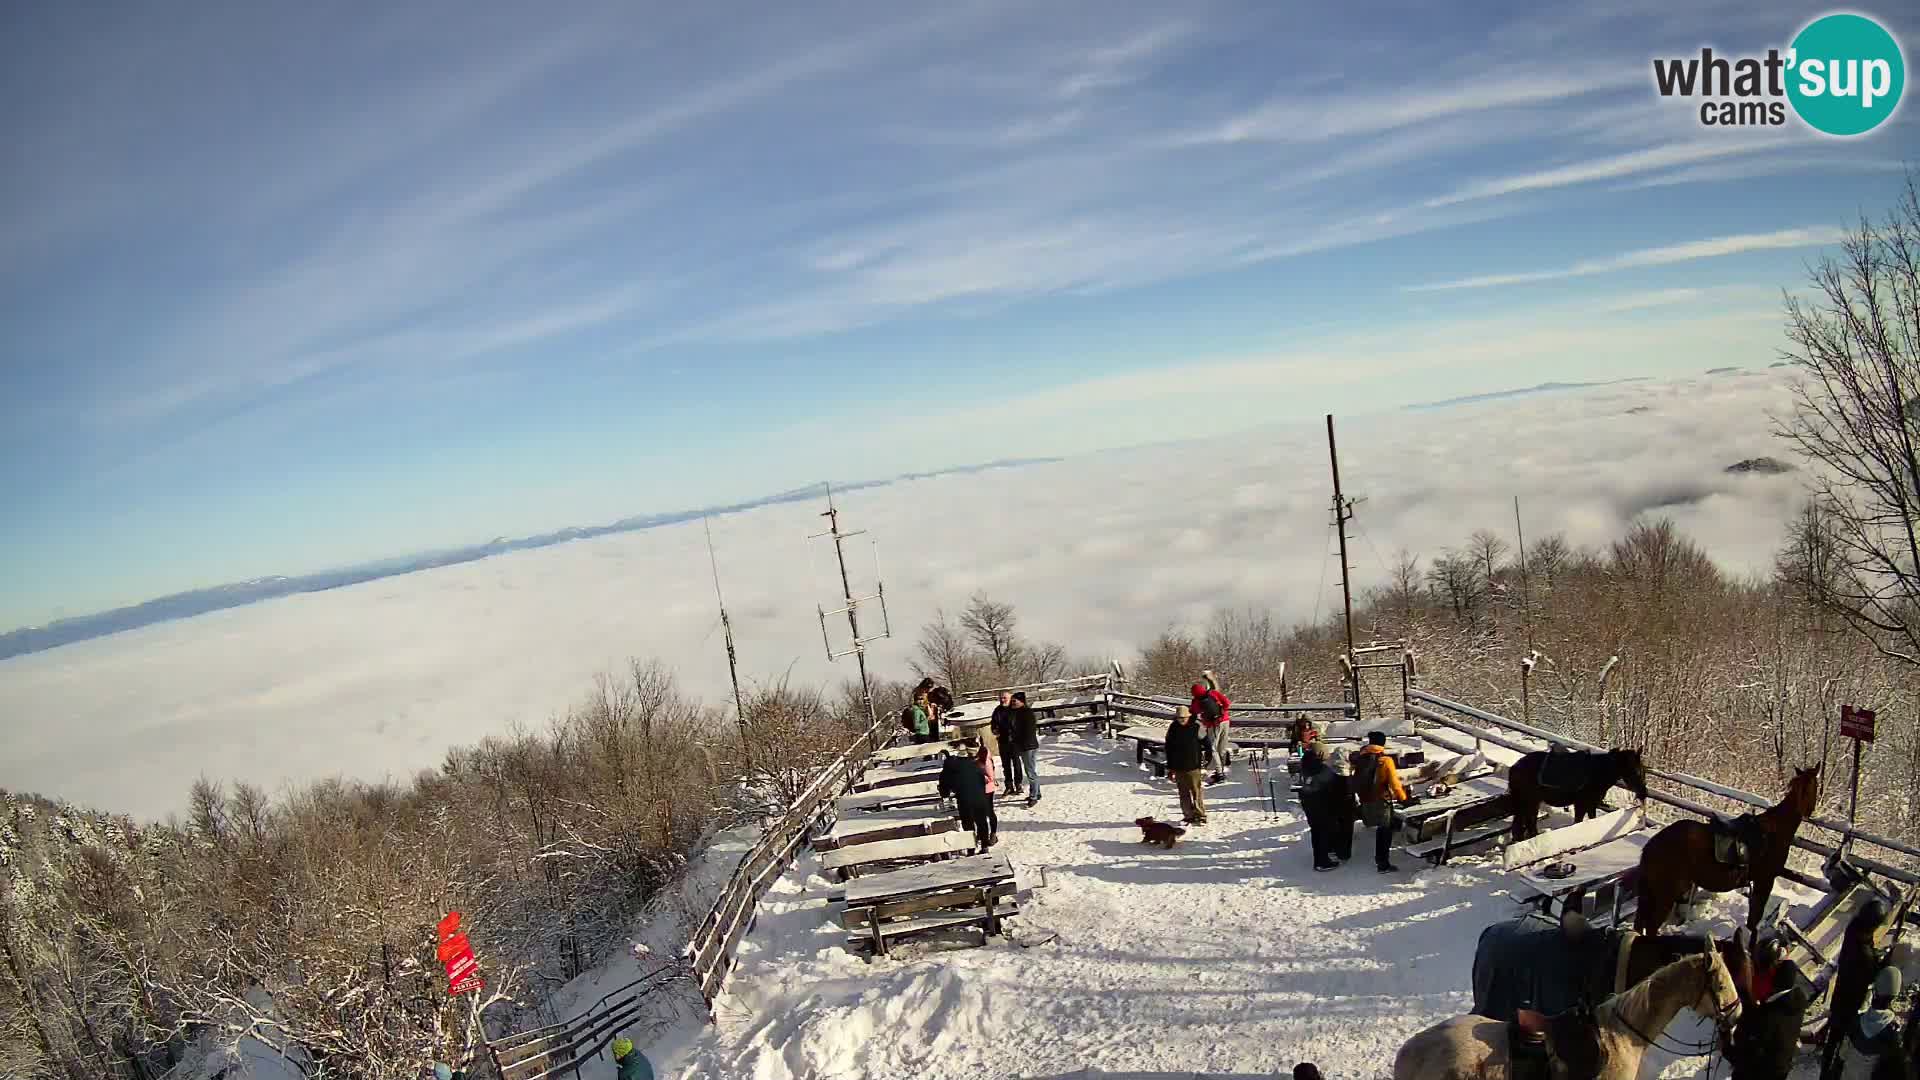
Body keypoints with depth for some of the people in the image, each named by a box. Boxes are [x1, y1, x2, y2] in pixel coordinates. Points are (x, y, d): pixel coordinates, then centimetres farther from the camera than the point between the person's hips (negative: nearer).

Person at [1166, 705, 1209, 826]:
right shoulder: (1172, 729, 2)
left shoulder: (1196, 728, -7)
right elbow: (1168, 748, 10)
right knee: (1183, 793, 7)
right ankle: (1188, 815, 15)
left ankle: (1200, 815, 3)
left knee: (1196, 791, -4)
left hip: (1193, 766, -3)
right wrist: (1170, 767, 11)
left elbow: (1206, 743, 4)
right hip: (1178, 767, 3)